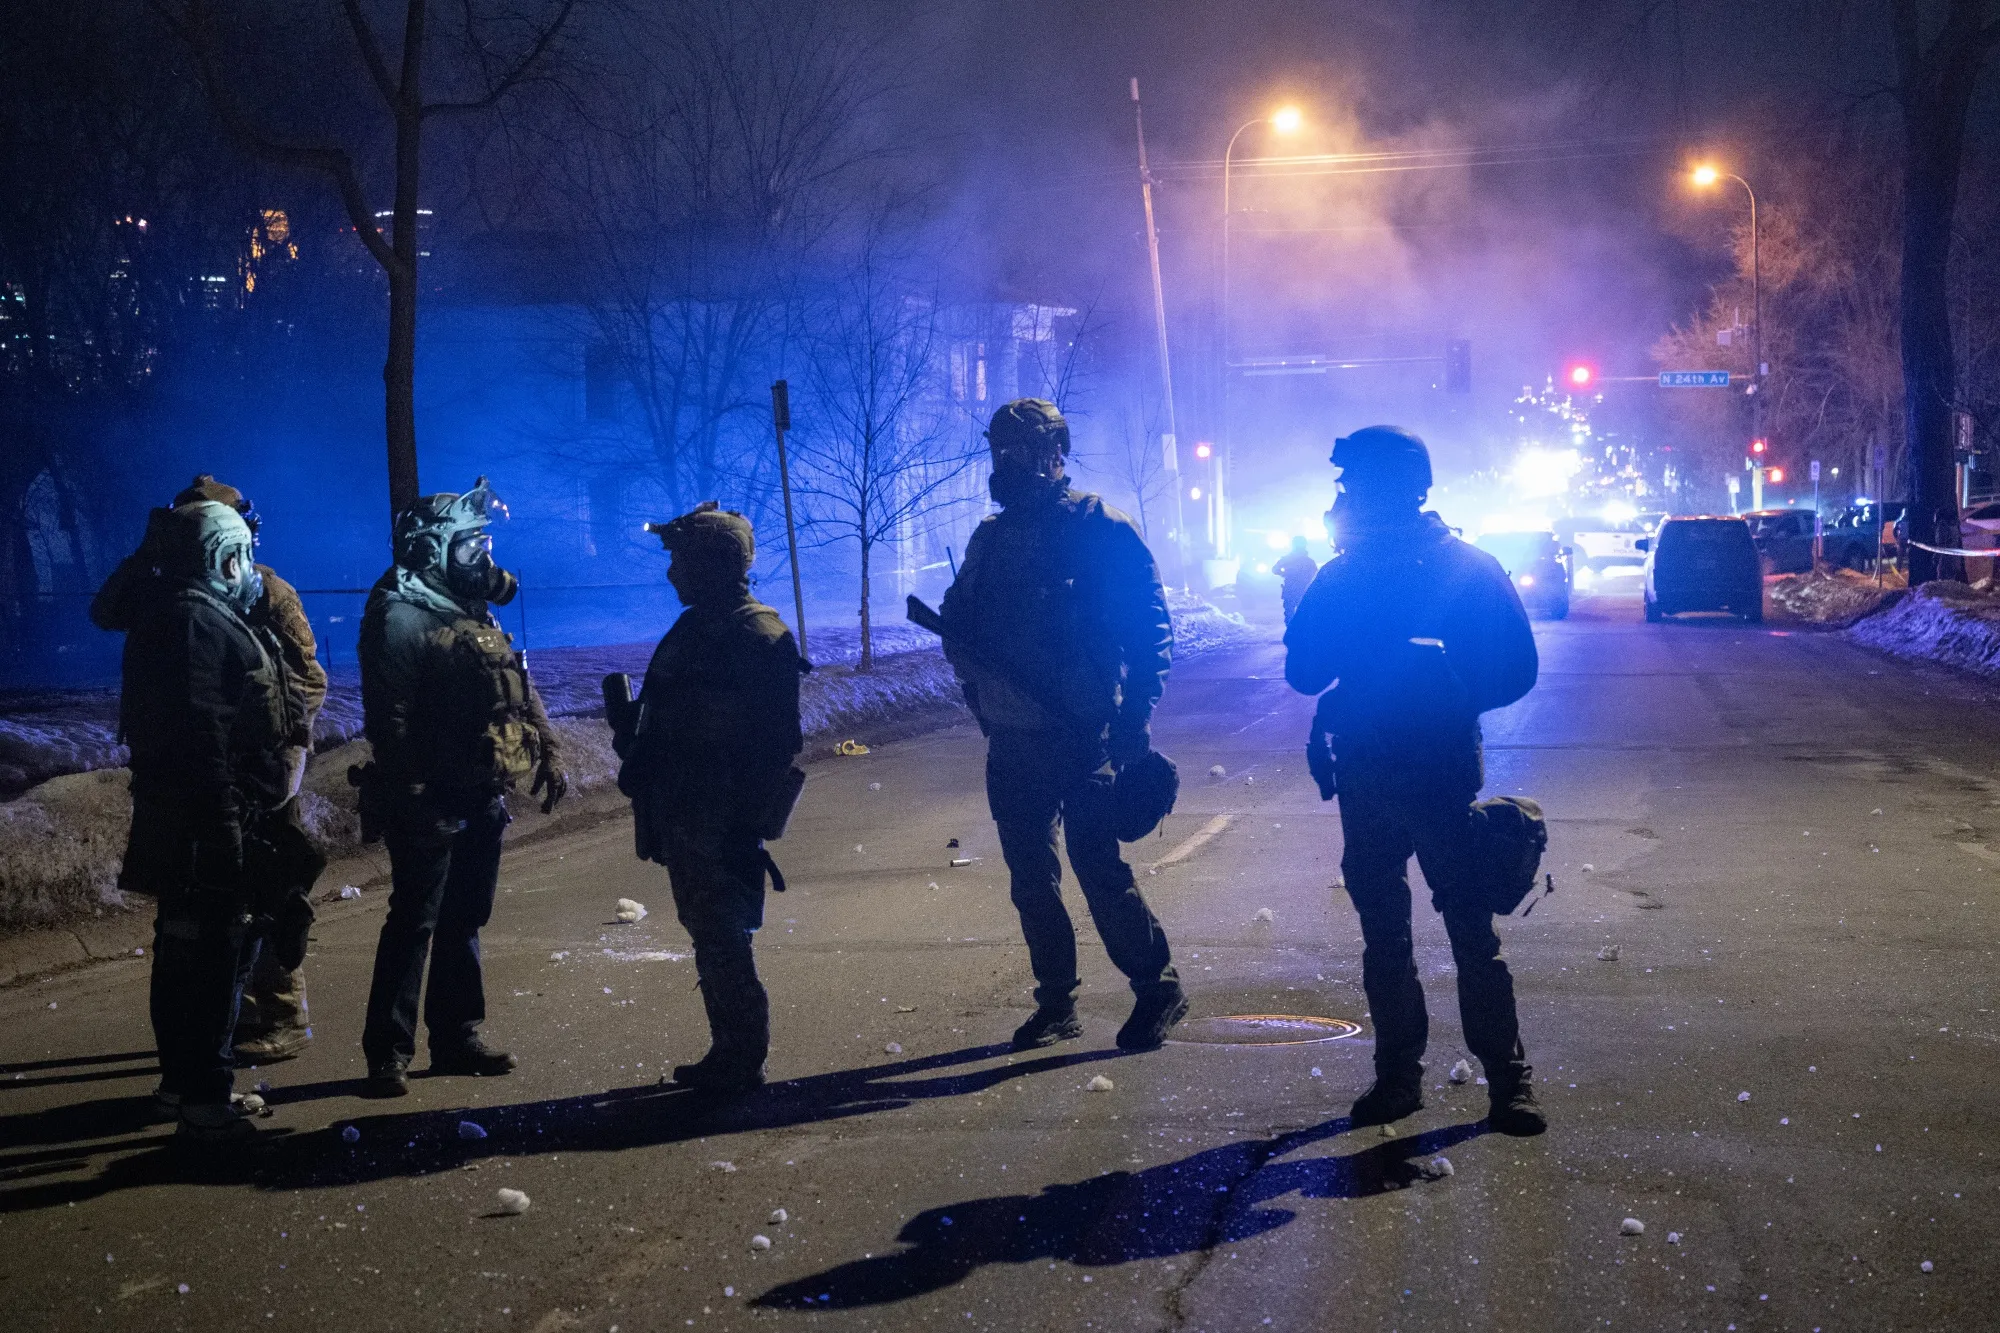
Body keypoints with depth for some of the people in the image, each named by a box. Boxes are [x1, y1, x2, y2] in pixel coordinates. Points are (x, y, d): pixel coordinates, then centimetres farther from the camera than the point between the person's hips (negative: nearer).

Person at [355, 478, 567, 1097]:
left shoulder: (472, 612, 15)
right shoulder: (399, 617, -13)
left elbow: (520, 691, 19)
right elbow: (388, 718, -20)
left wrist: (548, 753, 10)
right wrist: (412, 801, -23)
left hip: (481, 797, 8)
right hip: (433, 803, -8)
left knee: (464, 920, 14)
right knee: (414, 920, -5)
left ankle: (457, 1036, 22)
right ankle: (388, 1052, -1)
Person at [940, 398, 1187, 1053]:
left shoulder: (1101, 530, -6)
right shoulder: (990, 537, 13)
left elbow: (1150, 628, -8)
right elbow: (958, 618, 22)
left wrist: (1133, 717, -14)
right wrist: (970, 665, 1)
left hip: (1079, 736, -6)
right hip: (1008, 740, 7)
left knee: (1100, 870, -8)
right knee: (1030, 876, 12)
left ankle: (1157, 986, 9)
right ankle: (1055, 1000, 24)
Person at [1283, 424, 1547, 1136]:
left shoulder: (1469, 568, -5)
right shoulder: (1342, 575, 6)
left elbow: (1515, 671, -7)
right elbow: (1305, 672, 3)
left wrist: (1451, 693, -22)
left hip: (1444, 777, -4)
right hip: (1365, 778, 4)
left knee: (1472, 931, -3)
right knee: (1383, 934, 12)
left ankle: (1508, 1078, 5)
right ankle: (1398, 1073, 22)